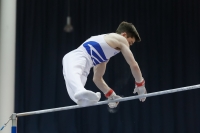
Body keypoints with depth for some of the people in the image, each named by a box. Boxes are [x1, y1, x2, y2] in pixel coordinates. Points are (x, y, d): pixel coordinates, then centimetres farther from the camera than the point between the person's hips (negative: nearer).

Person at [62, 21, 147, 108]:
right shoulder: (121, 40, 16)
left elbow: (97, 78, 42)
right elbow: (134, 65, 12)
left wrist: (111, 95, 46)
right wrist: (140, 85, 24)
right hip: (77, 58, -11)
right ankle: (81, 92, -67)